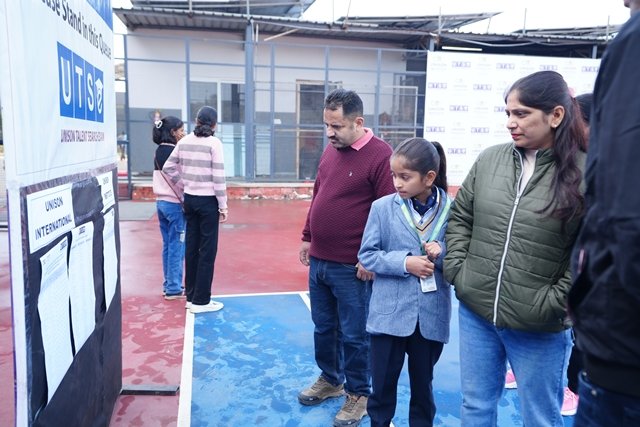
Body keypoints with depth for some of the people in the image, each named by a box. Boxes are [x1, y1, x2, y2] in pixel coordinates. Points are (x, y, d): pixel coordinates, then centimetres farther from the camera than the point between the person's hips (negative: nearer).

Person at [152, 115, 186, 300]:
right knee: (177, 247, 0)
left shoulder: (159, 151, 11)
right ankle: (174, 288, 6)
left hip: (161, 201, 8)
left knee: (168, 245, 15)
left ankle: (168, 284, 23)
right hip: (175, 203, -8)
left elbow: (163, 176, 12)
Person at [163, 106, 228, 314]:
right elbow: (218, 177, -14)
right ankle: (201, 301, 9)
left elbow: (168, 168, 9)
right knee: (207, 250, 2)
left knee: (191, 247, 13)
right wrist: (223, 205, -8)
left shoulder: (184, 141, 6)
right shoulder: (214, 143, -11)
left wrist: (184, 184, 13)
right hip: (208, 201, -6)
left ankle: (191, 296, 23)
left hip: (190, 199, 6)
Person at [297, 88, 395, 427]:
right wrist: (307, 238, 16)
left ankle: (359, 394, 29)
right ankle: (330, 379, 41)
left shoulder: (380, 155, -14)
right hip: (319, 261, 7)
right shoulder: (330, 149, 9)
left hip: (351, 267, -7)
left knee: (353, 335, 9)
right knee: (323, 328, 20)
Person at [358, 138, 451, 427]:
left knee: (423, 384, 19)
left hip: (431, 316, 1)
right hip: (389, 313, 0)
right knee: (383, 384, 13)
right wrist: (404, 262, -16)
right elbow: (366, 255, -4)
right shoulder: (382, 207, -6)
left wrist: (441, 254, -18)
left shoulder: (451, 210, -6)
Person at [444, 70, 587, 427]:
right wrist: (457, 270, 1)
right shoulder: (490, 160, 1)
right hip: (475, 312, 4)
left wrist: (554, 304, -14)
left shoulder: (584, 173, -12)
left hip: (540, 328, -3)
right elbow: (460, 217, 10)